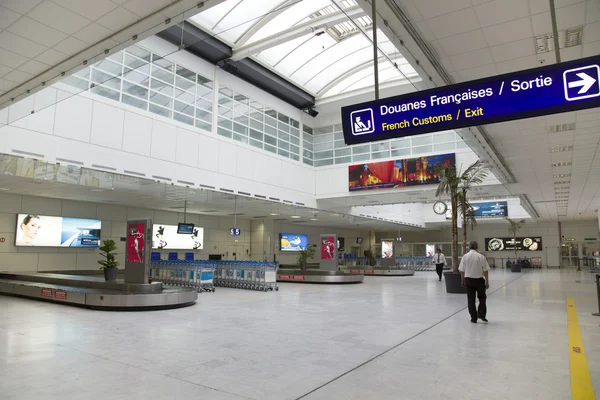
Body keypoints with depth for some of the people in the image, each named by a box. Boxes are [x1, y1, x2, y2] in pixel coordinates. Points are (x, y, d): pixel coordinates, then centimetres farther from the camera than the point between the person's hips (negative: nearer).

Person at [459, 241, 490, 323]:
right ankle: (481, 314, 12)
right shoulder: (481, 256, -8)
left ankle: (474, 318, 14)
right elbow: (485, 271, -7)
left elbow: (462, 271, 2)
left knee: (471, 300, 9)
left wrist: (462, 281, 14)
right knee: (482, 298, 19)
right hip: (479, 280, -1)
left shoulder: (465, 256, -3)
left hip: (469, 280, 1)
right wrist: (487, 282, 2)